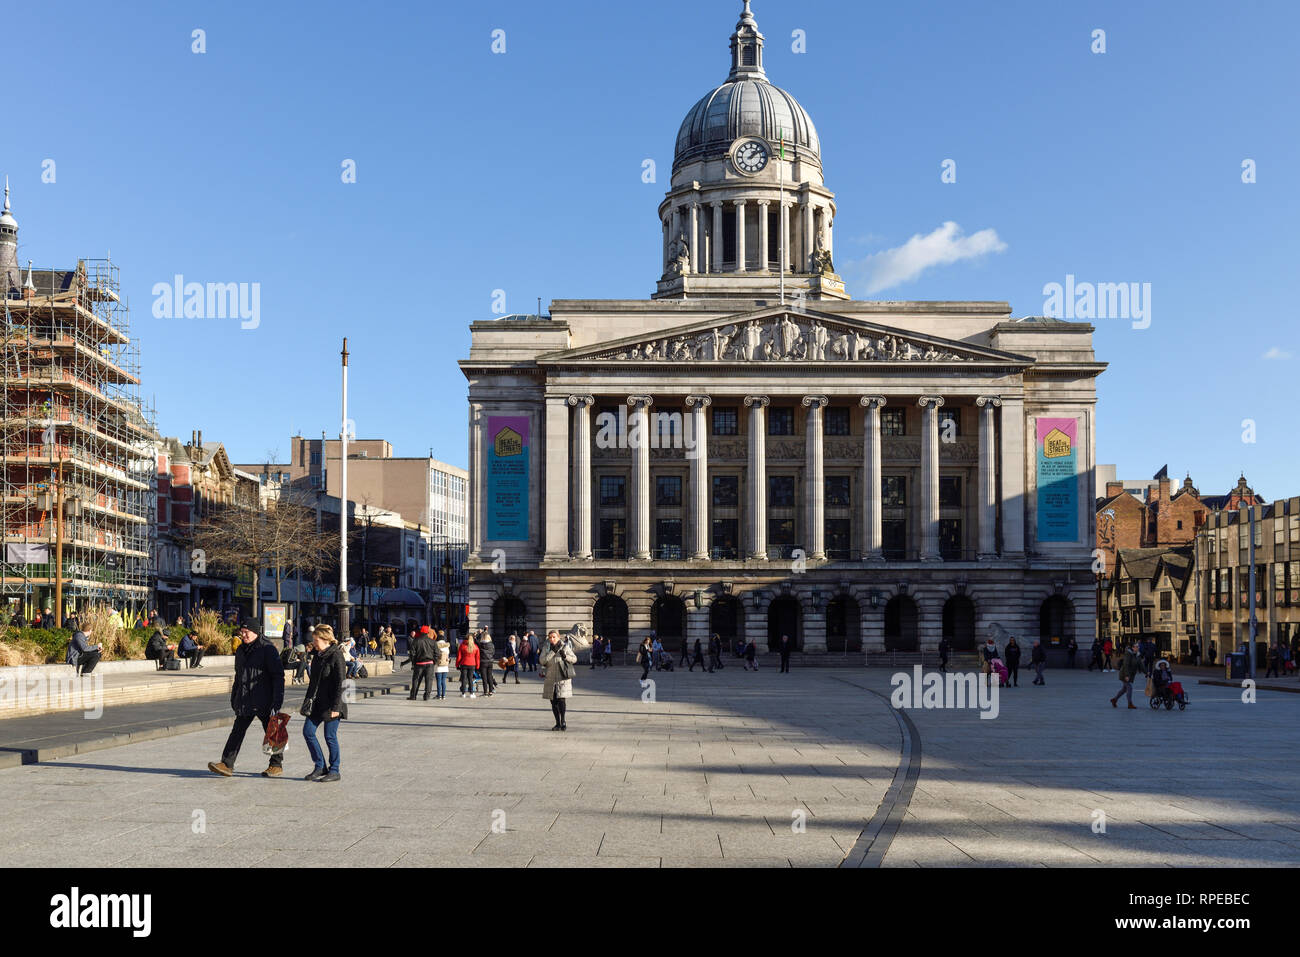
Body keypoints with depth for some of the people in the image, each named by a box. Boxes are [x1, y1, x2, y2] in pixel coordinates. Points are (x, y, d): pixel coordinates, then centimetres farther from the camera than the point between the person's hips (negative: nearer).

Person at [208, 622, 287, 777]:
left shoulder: (268, 649, -9)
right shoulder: (241, 651, 13)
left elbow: (278, 676, -12)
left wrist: (277, 702, -18)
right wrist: (234, 699, 20)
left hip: (264, 700, -6)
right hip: (244, 702, 6)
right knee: (237, 731, -1)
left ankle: (277, 765, 17)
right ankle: (227, 764, -4)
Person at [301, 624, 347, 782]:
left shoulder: (336, 656, -14)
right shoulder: (318, 656, 10)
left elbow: (340, 683, -17)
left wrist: (335, 707, -19)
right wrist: (308, 700, 18)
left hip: (330, 704, -8)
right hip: (317, 702, 8)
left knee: (330, 736, -1)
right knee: (308, 731, 4)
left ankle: (334, 771, 11)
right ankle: (320, 766, 15)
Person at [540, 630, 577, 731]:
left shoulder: (564, 647, -1)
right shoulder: (546, 648, 5)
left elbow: (574, 659, 5)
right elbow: (543, 661, -9)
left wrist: (565, 656, -15)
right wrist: (553, 651, -17)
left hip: (563, 678, -3)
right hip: (550, 679, 3)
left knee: (562, 700, -14)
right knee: (553, 702, 5)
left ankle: (563, 722, -3)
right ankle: (558, 723, 15)